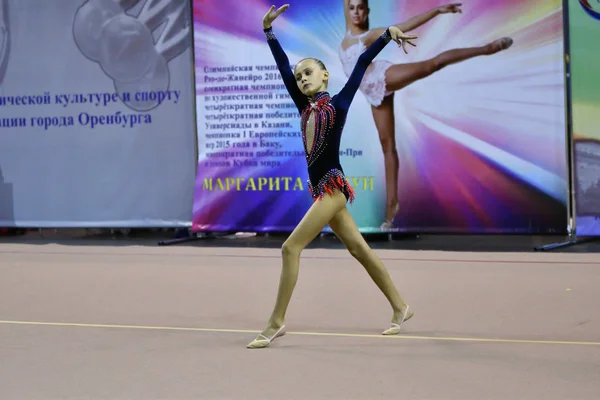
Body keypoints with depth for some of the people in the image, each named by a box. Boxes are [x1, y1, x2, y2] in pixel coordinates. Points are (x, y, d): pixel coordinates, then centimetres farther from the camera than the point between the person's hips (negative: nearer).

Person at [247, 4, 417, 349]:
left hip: (332, 185, -7)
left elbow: (362, 64, -3)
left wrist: (388, 33, -5)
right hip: (321, 188, 7)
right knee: (359, 249, 12)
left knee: (291, 247, -12)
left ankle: (276, 323, -9)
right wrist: (268, 29, 8)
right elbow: (283, 66, 11)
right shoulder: (305, 107, 12)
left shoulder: (339, 103, -3)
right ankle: (400, 308, 20)